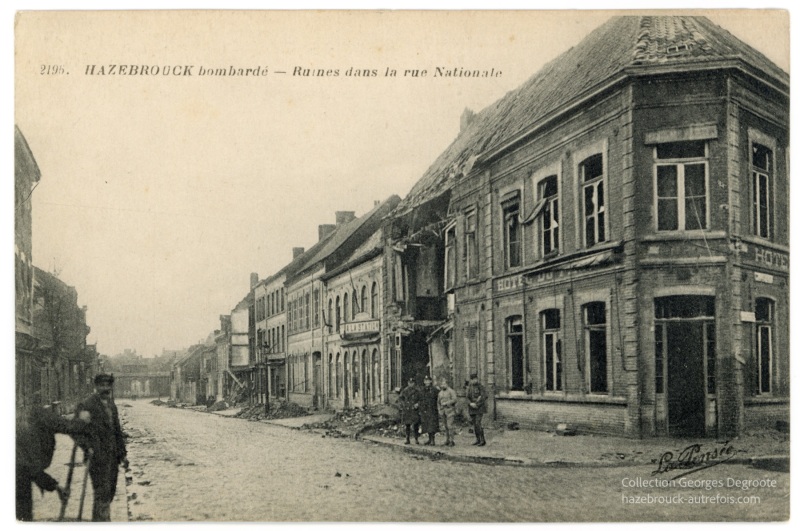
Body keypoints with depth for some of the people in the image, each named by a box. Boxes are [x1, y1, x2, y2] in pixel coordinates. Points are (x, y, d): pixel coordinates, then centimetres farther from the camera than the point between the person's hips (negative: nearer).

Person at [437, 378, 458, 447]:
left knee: (450, 425, -11)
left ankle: (451, 441, -9)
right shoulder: (440, 393, 14)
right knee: (446, 426, 7)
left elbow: (455, 399, -17)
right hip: (443, 410, 6)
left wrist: (446, 403, -20)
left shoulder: (451, 391, -6)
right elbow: (439, 402, 19)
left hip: (450, 410, -6)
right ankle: (448, 440, 12)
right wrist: (439, 411, 10)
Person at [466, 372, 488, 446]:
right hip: (472, 409, 6)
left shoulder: (481, 387, -11)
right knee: (474, 424, 7)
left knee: (478, 424, -14)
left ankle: (483, 440, -7)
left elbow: (483, 398, -16)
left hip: (480, 408, -6)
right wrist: (471, 404, -14)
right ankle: (478, 440, 15)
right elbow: (467, 397, 4)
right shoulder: (469, 387, 8)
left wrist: (476, 405, -19)